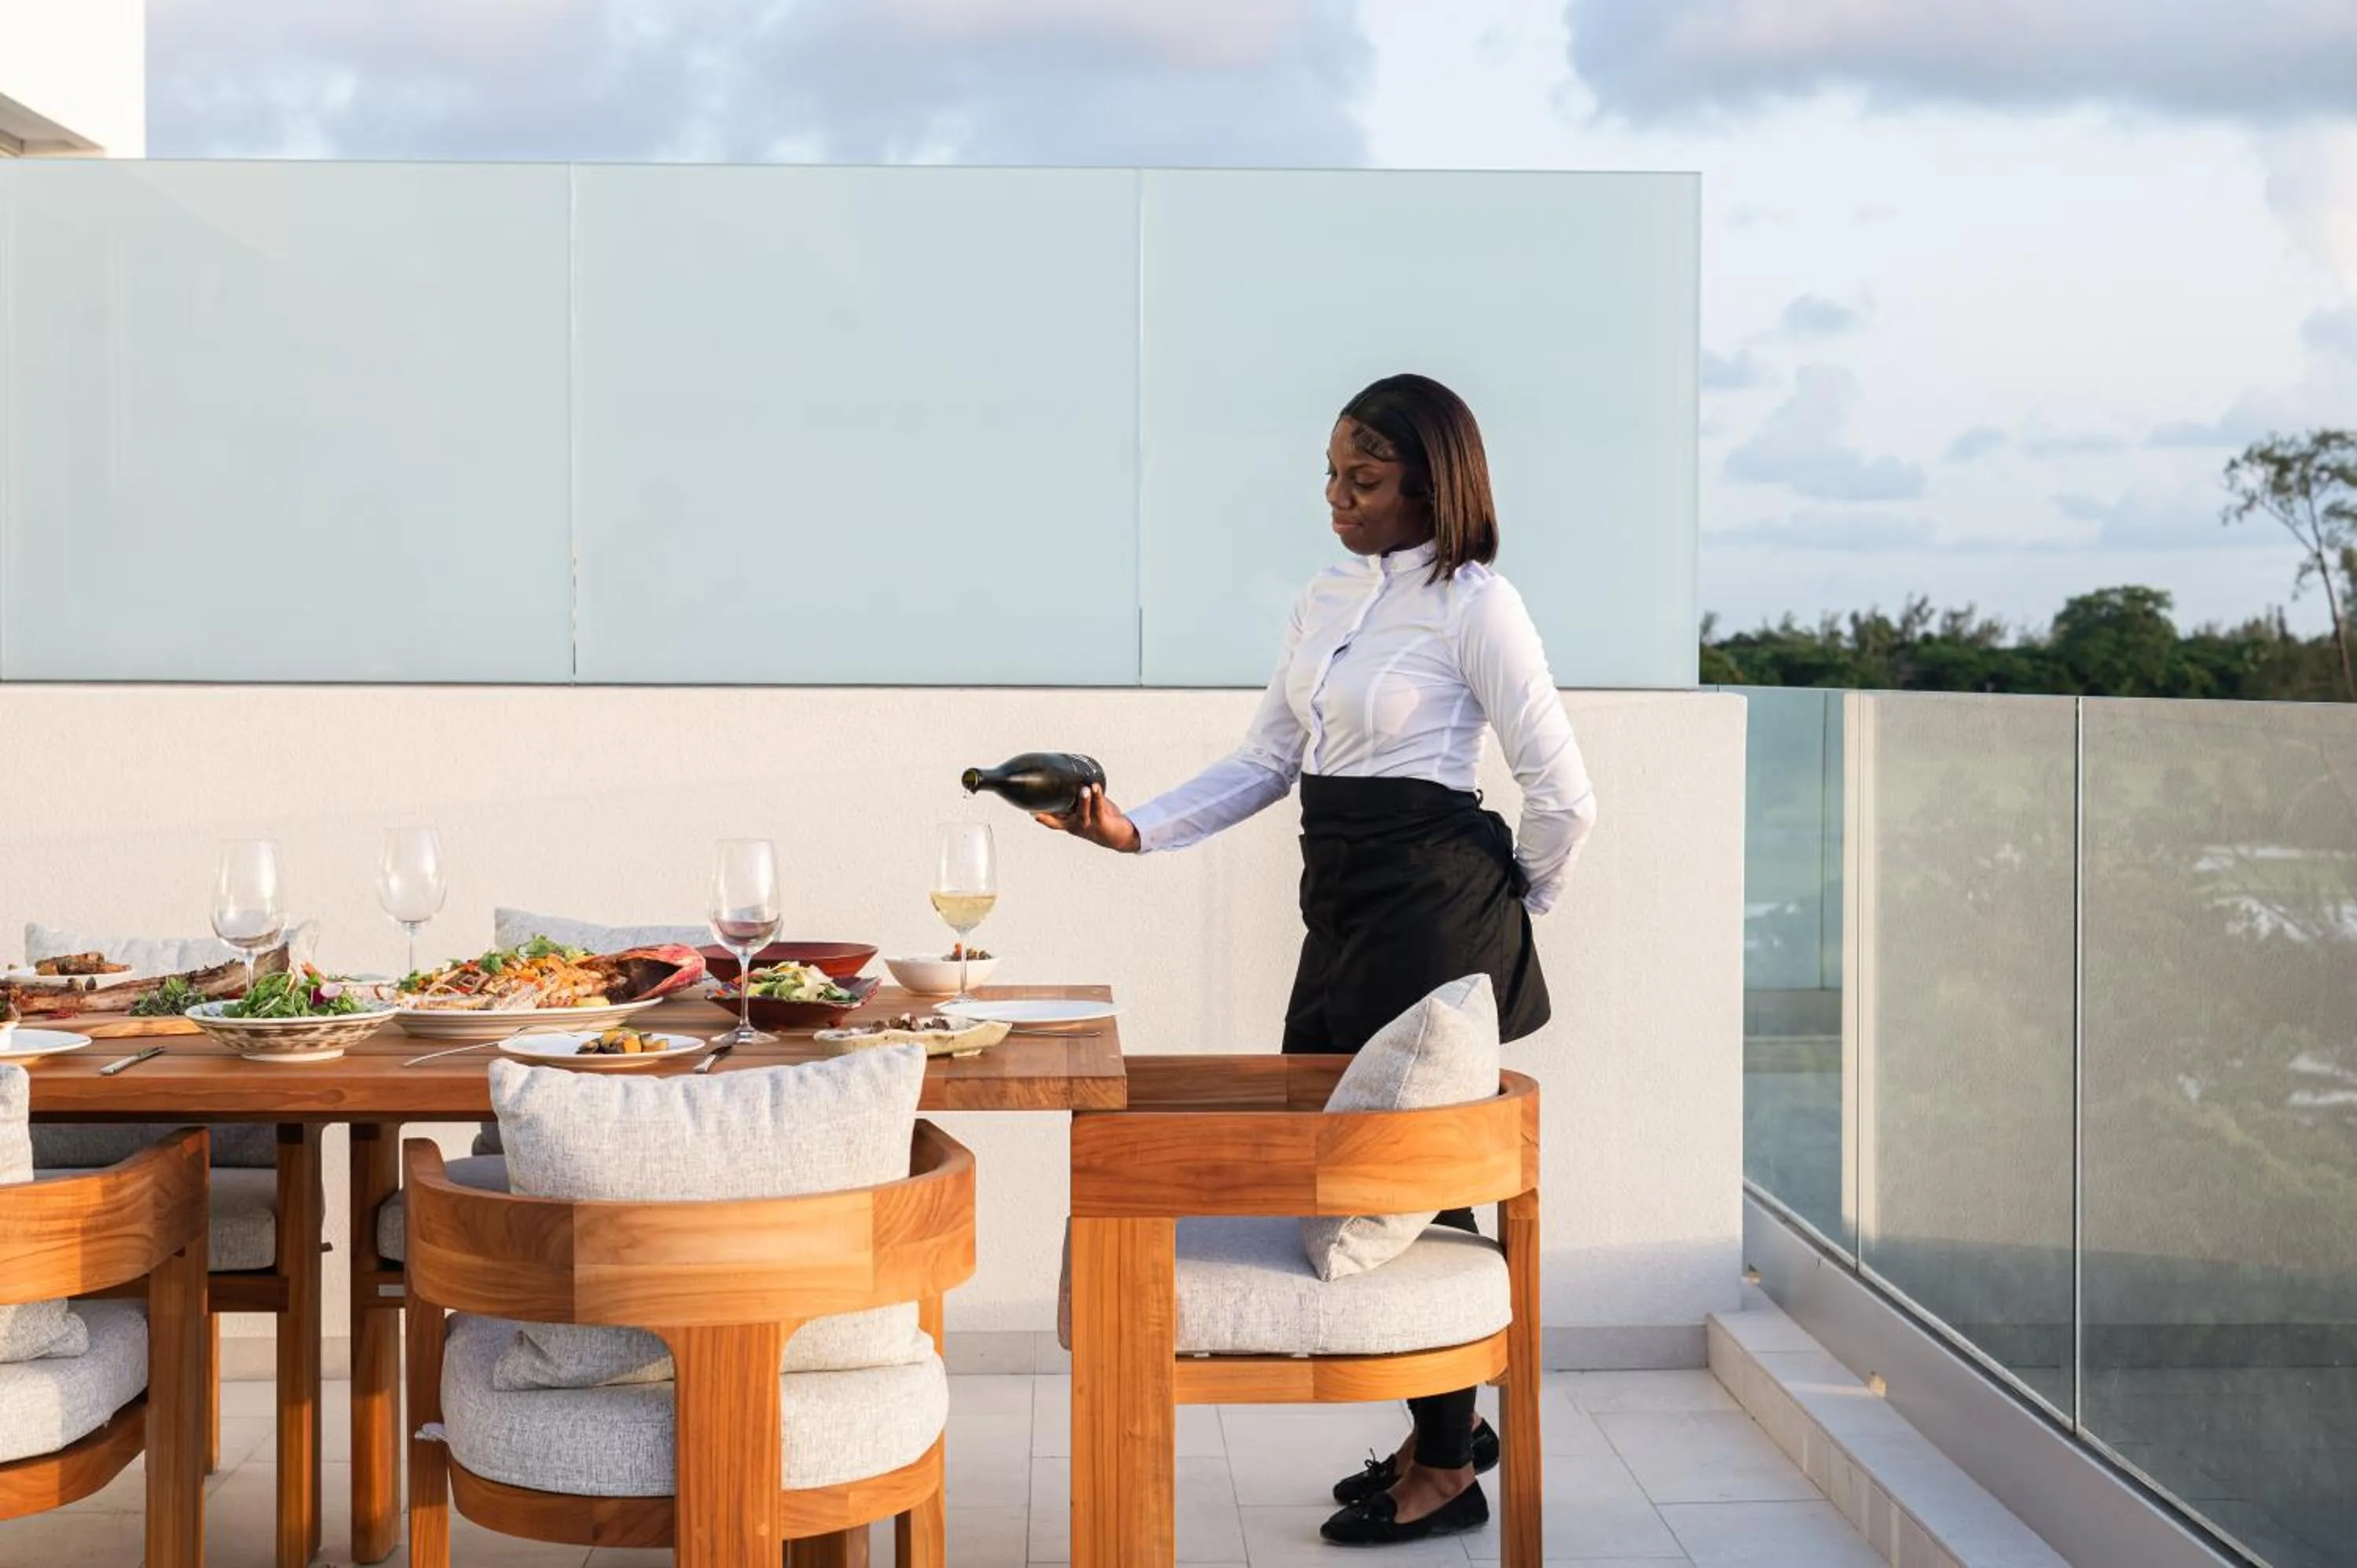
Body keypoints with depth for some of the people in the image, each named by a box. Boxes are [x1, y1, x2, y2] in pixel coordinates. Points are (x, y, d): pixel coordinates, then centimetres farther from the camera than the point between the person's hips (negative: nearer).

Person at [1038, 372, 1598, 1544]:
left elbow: (1563, 794, -11)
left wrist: (1514, 907, 3)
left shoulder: (1475, 604, -11)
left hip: (1433, 911, -8)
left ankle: (1446, 1472, 13)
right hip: (1340, 911, 8)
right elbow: (1265, 763, 14)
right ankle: (1448, 1426, 29)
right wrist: (1136, 828, 3)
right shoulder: (1327, 600, 12)